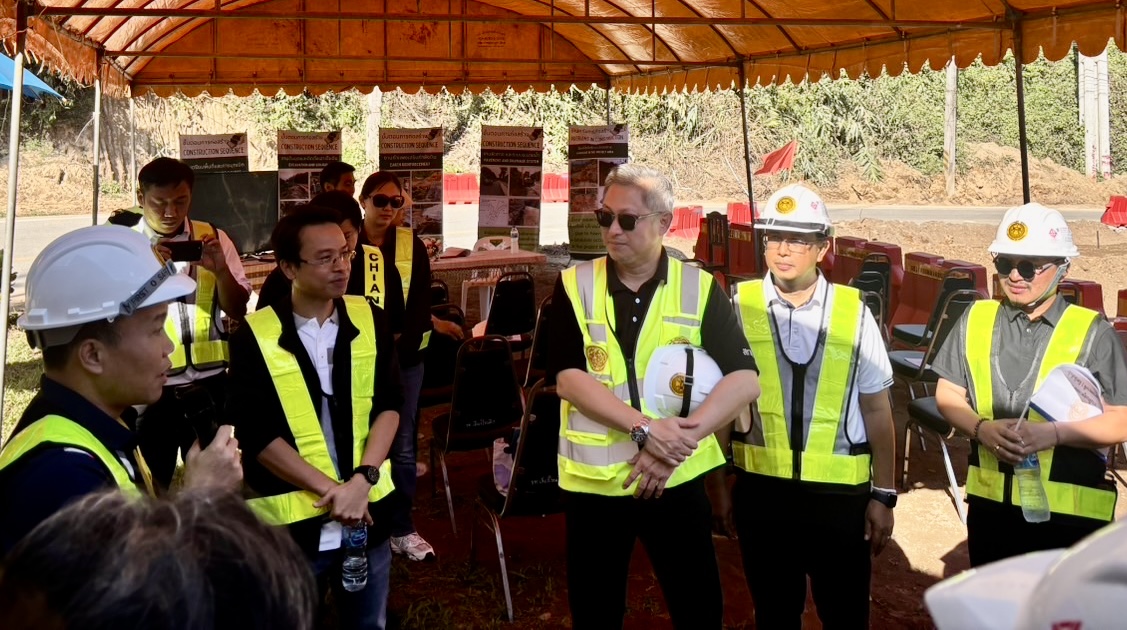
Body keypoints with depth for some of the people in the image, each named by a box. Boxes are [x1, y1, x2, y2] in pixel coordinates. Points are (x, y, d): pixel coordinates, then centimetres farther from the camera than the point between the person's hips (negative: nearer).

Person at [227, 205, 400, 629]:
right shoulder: (255, 337, -9)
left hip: (367, 511, 3)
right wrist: (330, 489, -15)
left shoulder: (370, 321, 1)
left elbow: (388, 406, -1)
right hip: (293, 522, -3)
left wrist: (361, 481, -14)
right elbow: (257, 434, -11)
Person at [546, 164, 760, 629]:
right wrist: (645, 428, -22)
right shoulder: (574, 286, -1)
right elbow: (568, 378, -11)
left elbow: (744, 381, -8)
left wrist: (678, 442, -18)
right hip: (594, 480, 0)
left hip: (677, 480, 0)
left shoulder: (699, 288, -2)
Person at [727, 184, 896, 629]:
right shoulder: (738, 307, -3)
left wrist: (883, 496, 3)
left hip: (840, 493, 0)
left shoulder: (852, 312, -2)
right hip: (761, 491, 0)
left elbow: (876, 410, 3)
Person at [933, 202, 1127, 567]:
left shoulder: (1092, 332, -9)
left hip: (1069, 512, -3)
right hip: (990, 501, 4)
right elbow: (948, 396, 7)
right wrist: (981, 428, -13)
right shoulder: (976, 320, 2)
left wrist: (1053, 433, -23)